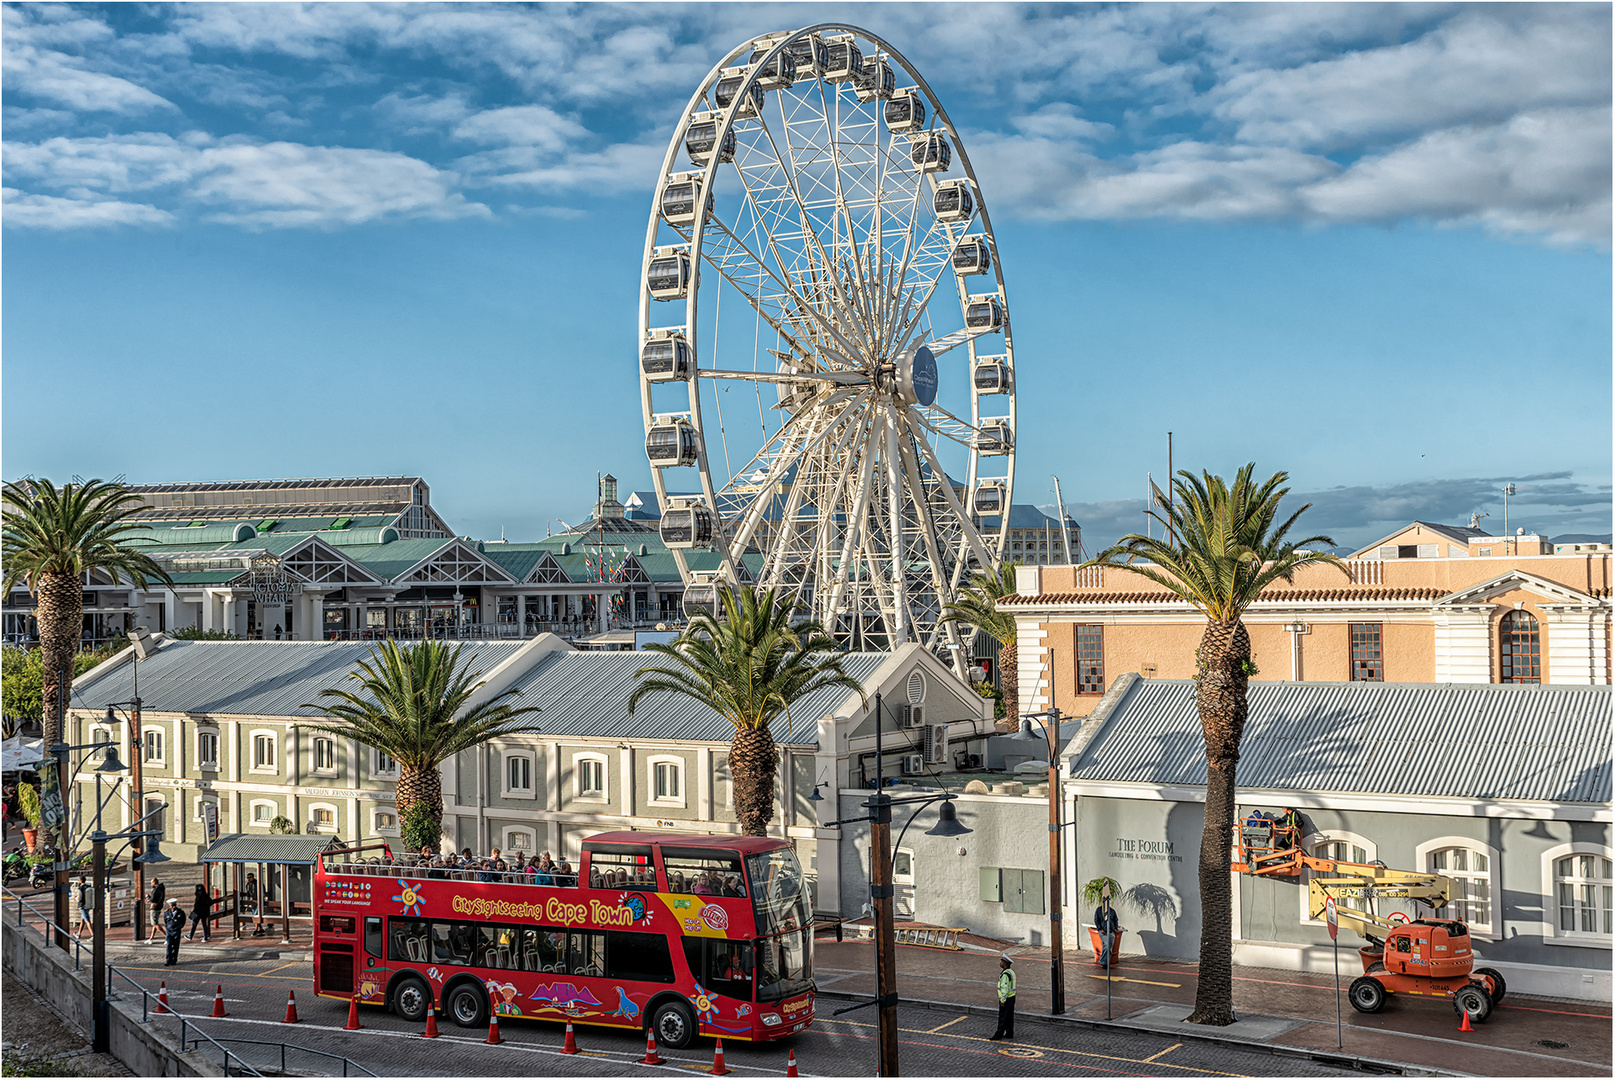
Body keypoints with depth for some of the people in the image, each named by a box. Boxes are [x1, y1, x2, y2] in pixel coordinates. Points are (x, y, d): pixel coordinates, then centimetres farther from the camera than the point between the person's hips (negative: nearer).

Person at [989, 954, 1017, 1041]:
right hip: (1012, 997, 9)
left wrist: (1002, 1000, -19)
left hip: (1006, 999, -9)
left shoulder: (1005, 974, -21)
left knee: (1002, 1017, -3)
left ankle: (999, 1034, 0)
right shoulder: (1011, 972, 10)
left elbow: (1004, 989, -24)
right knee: (1010, 1017, 13)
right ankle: (1009, 1033, 19)